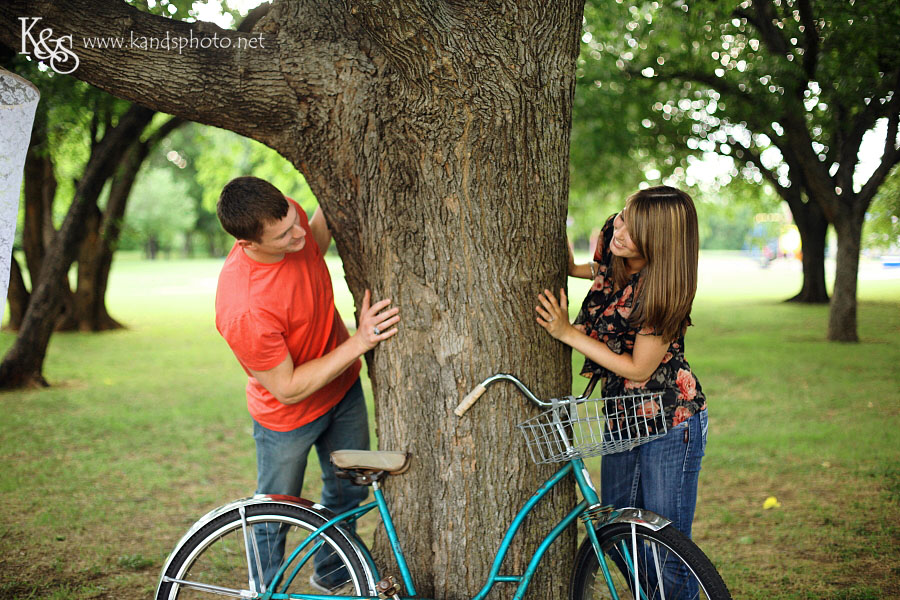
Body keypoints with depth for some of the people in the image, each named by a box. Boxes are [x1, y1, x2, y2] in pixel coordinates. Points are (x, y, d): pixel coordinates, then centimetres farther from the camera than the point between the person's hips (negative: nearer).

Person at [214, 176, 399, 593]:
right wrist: (359, 343, -30)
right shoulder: (242, 311, -40)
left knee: (348, 492, 23)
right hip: (288, 416, -7)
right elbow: (288, 389, -28)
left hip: (343, 387, 7)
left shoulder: (288, 217, -19)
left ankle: (331, 578, 47)